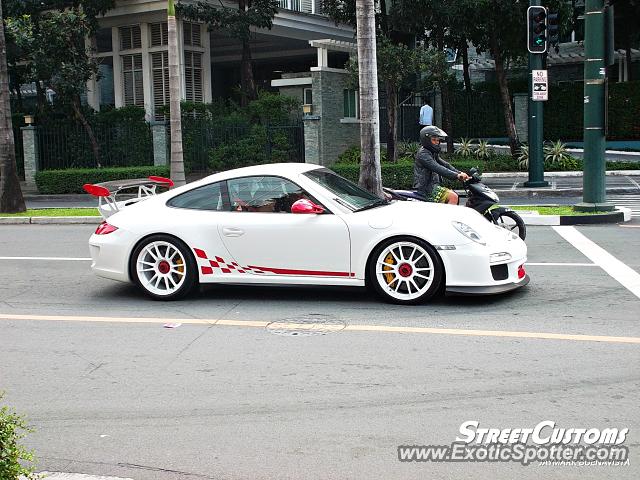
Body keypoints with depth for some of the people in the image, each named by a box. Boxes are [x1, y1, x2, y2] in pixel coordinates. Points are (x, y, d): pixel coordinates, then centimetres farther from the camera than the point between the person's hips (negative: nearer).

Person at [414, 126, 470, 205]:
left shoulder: (433, 153, 20)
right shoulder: (423, 154, -15)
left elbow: (445, 165, 13)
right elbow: (438, 169, -26)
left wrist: (460, 173, -1)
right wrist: (456, 175, -32)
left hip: (433, 186, 11)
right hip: (427, 188, -11)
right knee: (453, 197, -22)